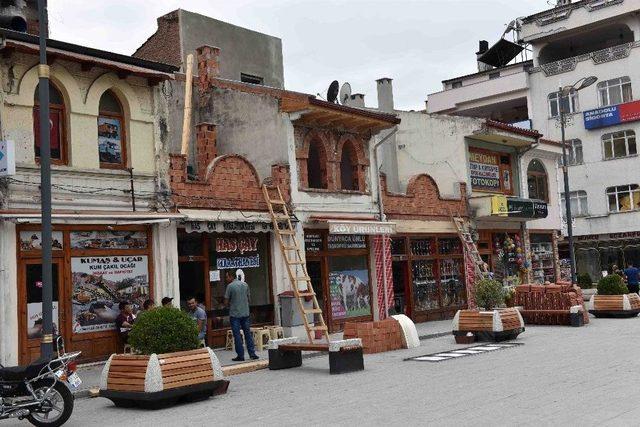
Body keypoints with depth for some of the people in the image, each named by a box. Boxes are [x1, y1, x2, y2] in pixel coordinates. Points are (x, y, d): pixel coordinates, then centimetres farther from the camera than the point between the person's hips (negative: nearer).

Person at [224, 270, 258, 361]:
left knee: (237, 335, 1)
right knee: (248, 333, 10)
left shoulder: (230, 286, -11)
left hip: (235, 314, -5)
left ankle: (240, 355, 3)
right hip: (245, 313, 5)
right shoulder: (245, 284, 5)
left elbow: (226, 302, -8)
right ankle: (252, 353, 8)